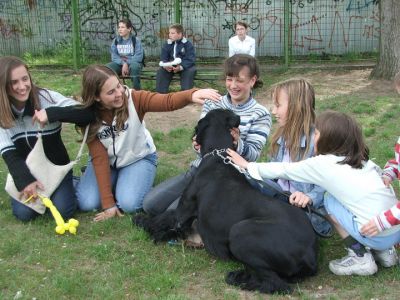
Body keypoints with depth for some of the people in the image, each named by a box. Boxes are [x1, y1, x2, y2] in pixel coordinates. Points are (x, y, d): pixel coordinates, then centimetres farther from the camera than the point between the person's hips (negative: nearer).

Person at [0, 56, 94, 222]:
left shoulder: (47, 97, -19)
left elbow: (88, 114, -28)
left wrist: (51, 113, -40)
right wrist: (25, 180, -30)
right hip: (26, 170, 2)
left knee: (63, 210, -20)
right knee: (24, 212, -18)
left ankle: (68, 184, 13)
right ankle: (30, 187, 15)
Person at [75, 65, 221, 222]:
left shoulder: (133, 98, -23)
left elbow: (167, 101, -39)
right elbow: (99, 158, -21)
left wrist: (191, 95, -63)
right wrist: (108, 203, -25)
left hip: (138, 158, -1)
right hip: (107, 161, 1)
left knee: (128, 203, -24)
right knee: (87, 203, -18)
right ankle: (109, 181, 13)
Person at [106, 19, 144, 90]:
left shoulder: (136, 40, -7)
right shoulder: (115, 41, 3)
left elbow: (138, 57, -13)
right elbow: (114, 56, -1)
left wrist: (127, 64, -22)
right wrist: (123, 63, -20)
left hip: (133, 63, -3)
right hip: (120, 64, 3)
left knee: (134, 67, -40)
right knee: (107, 67, -27)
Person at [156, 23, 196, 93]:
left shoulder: (188, 44, -14)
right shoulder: (167, 44, -1)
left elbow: (190, 59, -23)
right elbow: (163, 58, -4)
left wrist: (181, 67, -41)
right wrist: (165, 65, -30)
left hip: (185, 66, -3)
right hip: (170, 65, 4)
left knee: (190, 71, -33)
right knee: (161, 71, -19)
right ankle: (160, 93, -13)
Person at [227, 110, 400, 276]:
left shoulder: (322, 163, -4)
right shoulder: (363, 160, 12)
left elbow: (283, 170, 6)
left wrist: (247, 165, 17)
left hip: (379, 236, -6)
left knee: (330, 200, 10)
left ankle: (360, 258, 7)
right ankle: (383, 252, 20)